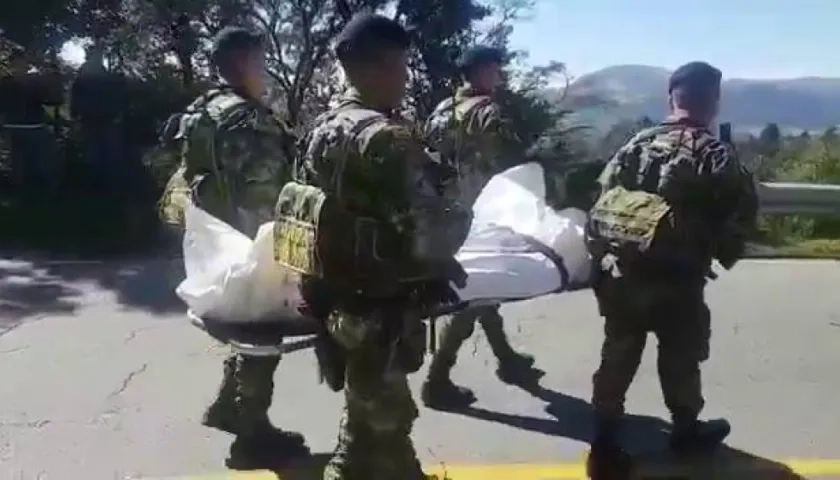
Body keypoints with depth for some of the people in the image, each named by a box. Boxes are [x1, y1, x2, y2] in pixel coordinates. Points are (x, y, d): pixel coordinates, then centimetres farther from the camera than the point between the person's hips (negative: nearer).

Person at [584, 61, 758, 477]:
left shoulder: (636, 143, 10)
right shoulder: (713, 154, -5)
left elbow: (601, 201, 7)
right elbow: (741, 212, -7)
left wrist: (601, 255, 12)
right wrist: (723, 254, 12)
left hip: (617, 272, 4)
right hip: (675, 279, -4)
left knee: (617, 356, 12)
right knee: (680, 355, 18)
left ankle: (605, 446, 14)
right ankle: (686, 430, 40)